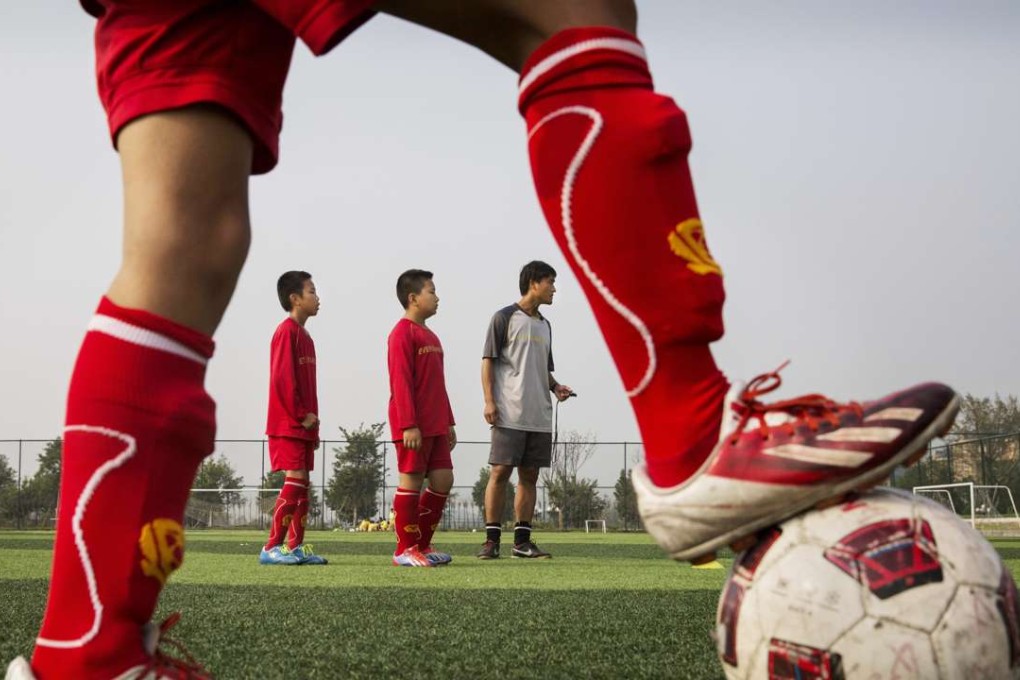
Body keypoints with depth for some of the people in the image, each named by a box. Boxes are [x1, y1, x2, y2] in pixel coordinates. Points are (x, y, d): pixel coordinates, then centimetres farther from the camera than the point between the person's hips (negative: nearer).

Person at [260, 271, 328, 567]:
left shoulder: (303, 336, 18)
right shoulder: (287, 332, -11)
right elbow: (282, 378, -18)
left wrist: (312, 420, 15)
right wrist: (301, 415, -15)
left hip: (302, 425, 10)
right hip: (288, 425, -10)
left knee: (302, 484, 8)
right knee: (294, 481, -13)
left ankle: (296, 547, 12)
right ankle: (271, 548, -11)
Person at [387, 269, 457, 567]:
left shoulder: (431, 337, 18)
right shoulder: (403, 334, -10)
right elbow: (401, 383, -16)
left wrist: (449, 421, 18)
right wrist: (409, 425, -21)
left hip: (436, 426, 9)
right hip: (413, 427, -9)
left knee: (443, 480, 7)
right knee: (411, 482, -4)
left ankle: (422, 544, 15)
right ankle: (405, 549, 3)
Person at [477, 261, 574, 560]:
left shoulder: (544, 325, 19)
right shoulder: (505, 318, -1)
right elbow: (488, 361, -4)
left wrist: (556, 387, 7)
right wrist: (489, 401, -13)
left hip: (539, 417, 7)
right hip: (510, 414, -7)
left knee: (529, 476, 6)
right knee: (500, 473, -6)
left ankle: (522, 540, 10)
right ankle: (491, 540, -2)